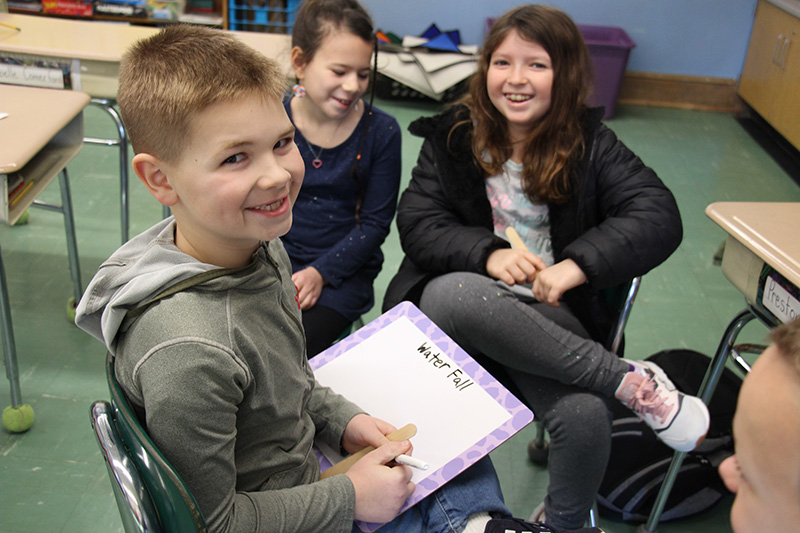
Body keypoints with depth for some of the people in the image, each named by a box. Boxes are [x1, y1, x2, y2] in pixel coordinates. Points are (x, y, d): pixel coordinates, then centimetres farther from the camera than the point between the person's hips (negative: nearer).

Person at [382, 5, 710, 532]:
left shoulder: (589, 143, 6)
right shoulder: (451, 136, 8)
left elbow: (660, 217, -5)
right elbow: (416, 223, 0)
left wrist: (577, 264, -21)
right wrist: (488, 254, -19)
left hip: (552, 319, 0)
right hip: (458, 305, 1)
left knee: (587, 417, -31)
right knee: (453, 293, -37)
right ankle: (635, 382, -25)